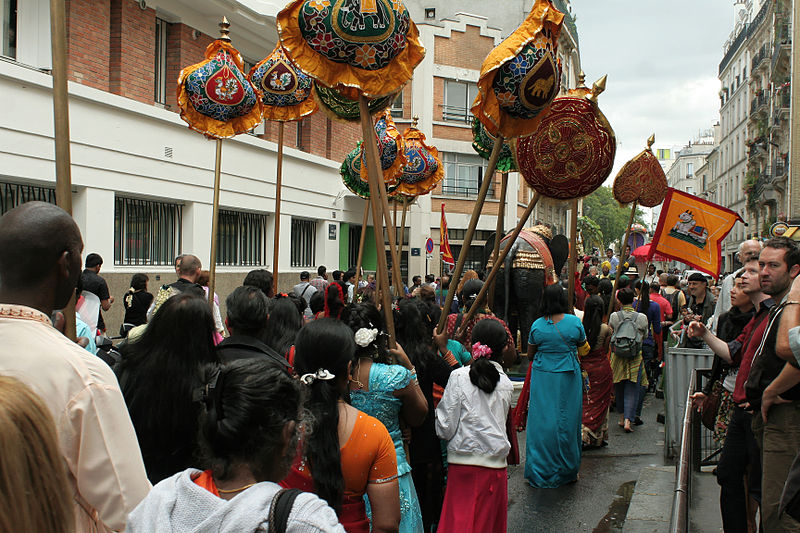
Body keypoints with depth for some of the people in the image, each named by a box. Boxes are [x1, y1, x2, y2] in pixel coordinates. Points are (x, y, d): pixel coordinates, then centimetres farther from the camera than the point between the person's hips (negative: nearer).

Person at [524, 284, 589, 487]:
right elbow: (583, 350, 4)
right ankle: (568, 470, 22)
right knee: (567, 421, 11)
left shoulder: (537, 325, -7)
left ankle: (539, 473, 11)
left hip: (543, 378, 0)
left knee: (542, 422, 6)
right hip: (568, 378, 0)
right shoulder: (574, 322, -7)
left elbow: (530, 354, 3)